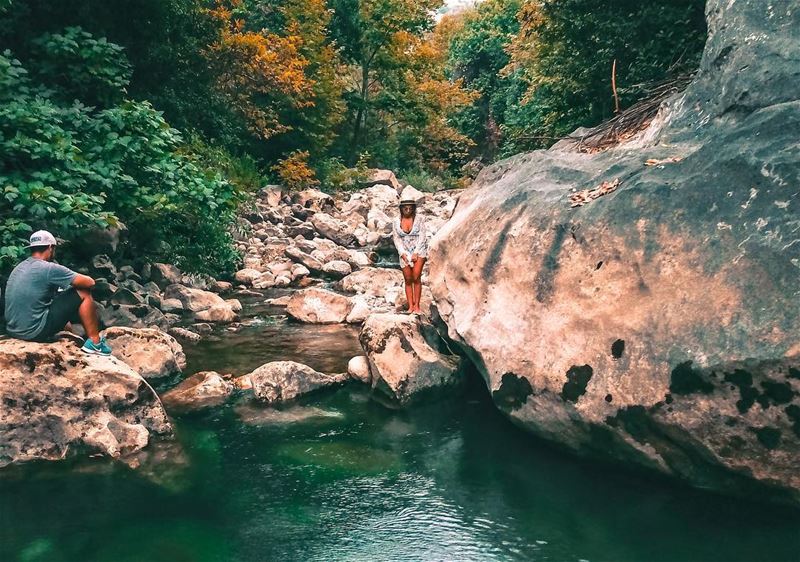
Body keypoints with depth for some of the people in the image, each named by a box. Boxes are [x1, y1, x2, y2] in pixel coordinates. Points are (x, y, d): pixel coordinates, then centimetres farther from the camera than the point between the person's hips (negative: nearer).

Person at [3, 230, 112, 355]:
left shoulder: (18, 269, 12)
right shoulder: (49, 269, -14)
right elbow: (90, 282, -9)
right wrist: (74, 282, 13)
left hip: (13, 331, 9)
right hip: (36, 332, -9)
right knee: (84, 293, -2)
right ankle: (95, 343, 4)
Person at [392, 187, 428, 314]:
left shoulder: (419, 218, -5)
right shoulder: (397, 221, 2)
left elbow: (422, 236, -6)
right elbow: (396, 239, 3)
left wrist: (416, 253, -13)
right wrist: (403, 254, -9)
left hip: (419, 250, -3)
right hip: (405, 252, 3)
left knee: (416, 277, -15)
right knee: (408, 280, 2)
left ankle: (417, 306, -10)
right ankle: (410, 307, 6)